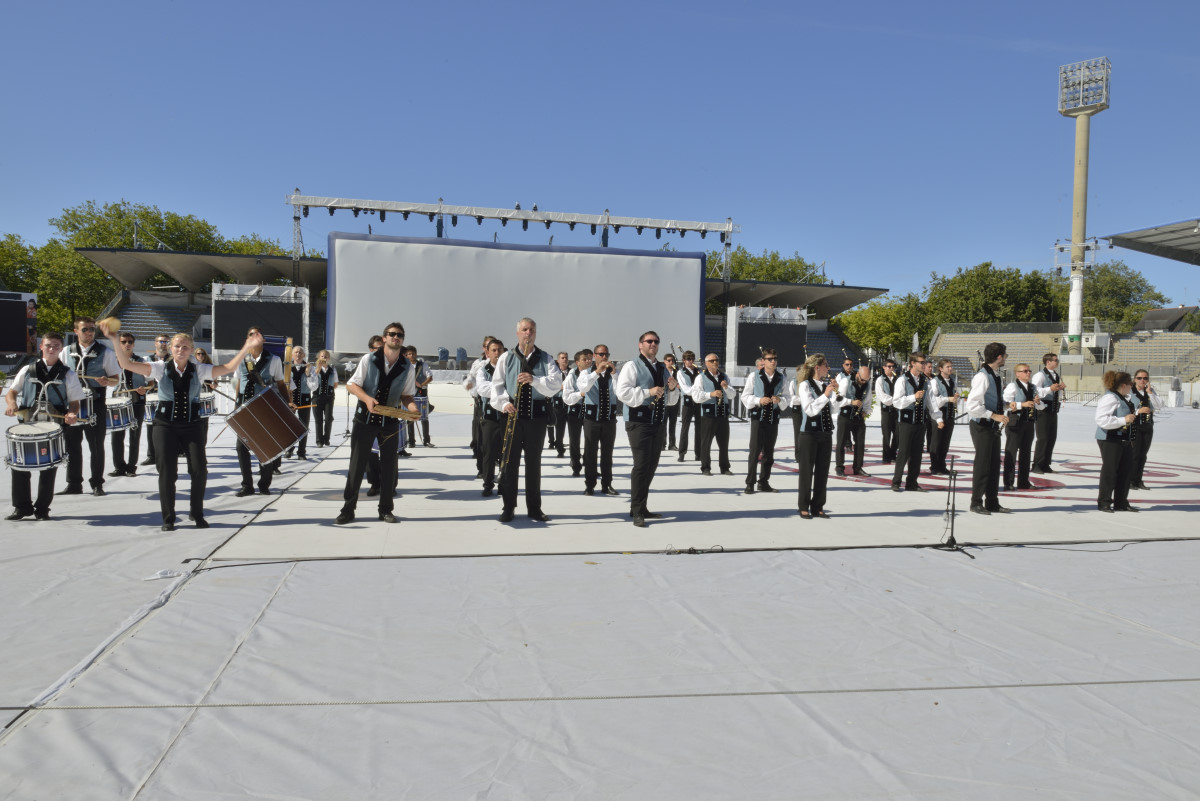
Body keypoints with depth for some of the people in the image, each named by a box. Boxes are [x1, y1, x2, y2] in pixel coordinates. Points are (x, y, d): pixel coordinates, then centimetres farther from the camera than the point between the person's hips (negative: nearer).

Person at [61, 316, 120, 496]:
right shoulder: (67, 352, 10)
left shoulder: (105, 352, 2)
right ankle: (74, 484, 15)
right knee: (71, 444, 6)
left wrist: (106, 381, -20)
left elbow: (115, 379, 2)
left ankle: (97, 484, 12)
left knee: (96, 446, 3)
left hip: (96, 403, -3)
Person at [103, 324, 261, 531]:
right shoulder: (161, 368, 1)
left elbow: (229, 367, -4)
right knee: (167, 473, -1)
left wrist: (248, 346, -14)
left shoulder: (199, 370, 3)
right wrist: (115, 341, -19)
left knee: (199, 470, -6)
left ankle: (197, 514, 14)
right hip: (166, 426, -1)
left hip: (192, 426, 1)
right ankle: (168, 518, 14)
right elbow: (127, 364, -7)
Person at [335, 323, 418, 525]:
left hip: (390, 421, 2)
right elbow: (351, 384, -2)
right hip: (365, 418, -2)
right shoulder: (369, 359, -5)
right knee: (357, 464, 2)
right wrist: (367, 398, -20)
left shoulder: (407, 368, 0)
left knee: (389, 466, 6)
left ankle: (386, 509, 17)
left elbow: (406, 395, 7)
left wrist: (412, 407, -14)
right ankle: (348, 509, 11)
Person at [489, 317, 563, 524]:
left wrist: (534, 379, -22)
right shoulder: (506, 358, 8)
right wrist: (503, 403, -16)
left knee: (534, 462, 8)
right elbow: (497, 384, 2)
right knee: (509, 461, 0)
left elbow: (556, 383, -6)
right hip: (513, 414, 0)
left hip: (537, 415, 1)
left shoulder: (545, 358, 7)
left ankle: (534, 508, 17)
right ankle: (508, 507, 10)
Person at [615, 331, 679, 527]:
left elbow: (671, 400, 22)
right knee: (641, 465, -11)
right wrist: (648, 392, -20)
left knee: (651, 466, 11)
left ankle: (642, 507, 22)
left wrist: (673, 389, 1)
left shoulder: (662, 369, 20)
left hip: (658, 422, 7)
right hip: (639, 421, -7)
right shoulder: (632, 366, -3)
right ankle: (636, 512, -5)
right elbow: (622, 392, -16)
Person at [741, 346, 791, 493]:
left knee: (769, 452, 10)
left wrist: (780, 400, -13)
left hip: (773, 419, 3)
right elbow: (745, 397, 1)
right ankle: (750, 483, 0)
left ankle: (764, 482, 21)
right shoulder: (754, 377, 1)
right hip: (758, 417, -3)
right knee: (755, 451, -7)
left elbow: (788, 398, 8)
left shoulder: (782, 379, 7)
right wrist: (759, 400, -15)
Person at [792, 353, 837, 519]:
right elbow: (810, 410, -17)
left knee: (822, 471, 7)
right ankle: (804, 507, 10)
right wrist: (825, 395, -20)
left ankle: (818, 507, 16)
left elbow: (831, 410, 14)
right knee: (806, 471, 1)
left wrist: (835, 392, 5)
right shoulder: (805, 385, -8)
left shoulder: (825, 386, 11)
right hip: (809, 433, -6)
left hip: (825, 433, 6)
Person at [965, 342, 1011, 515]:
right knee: (982, 464, -3)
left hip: (993, 426, 9)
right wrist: (994, 415, -22)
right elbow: (972, 406, -25)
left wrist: (1005, 404, 9)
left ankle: (992, 502, 22)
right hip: (981, 425, -9)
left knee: (994, 464, 13)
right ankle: (976, 503, 8)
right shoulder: (982, 376, -18)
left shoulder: (995, 375, 11)